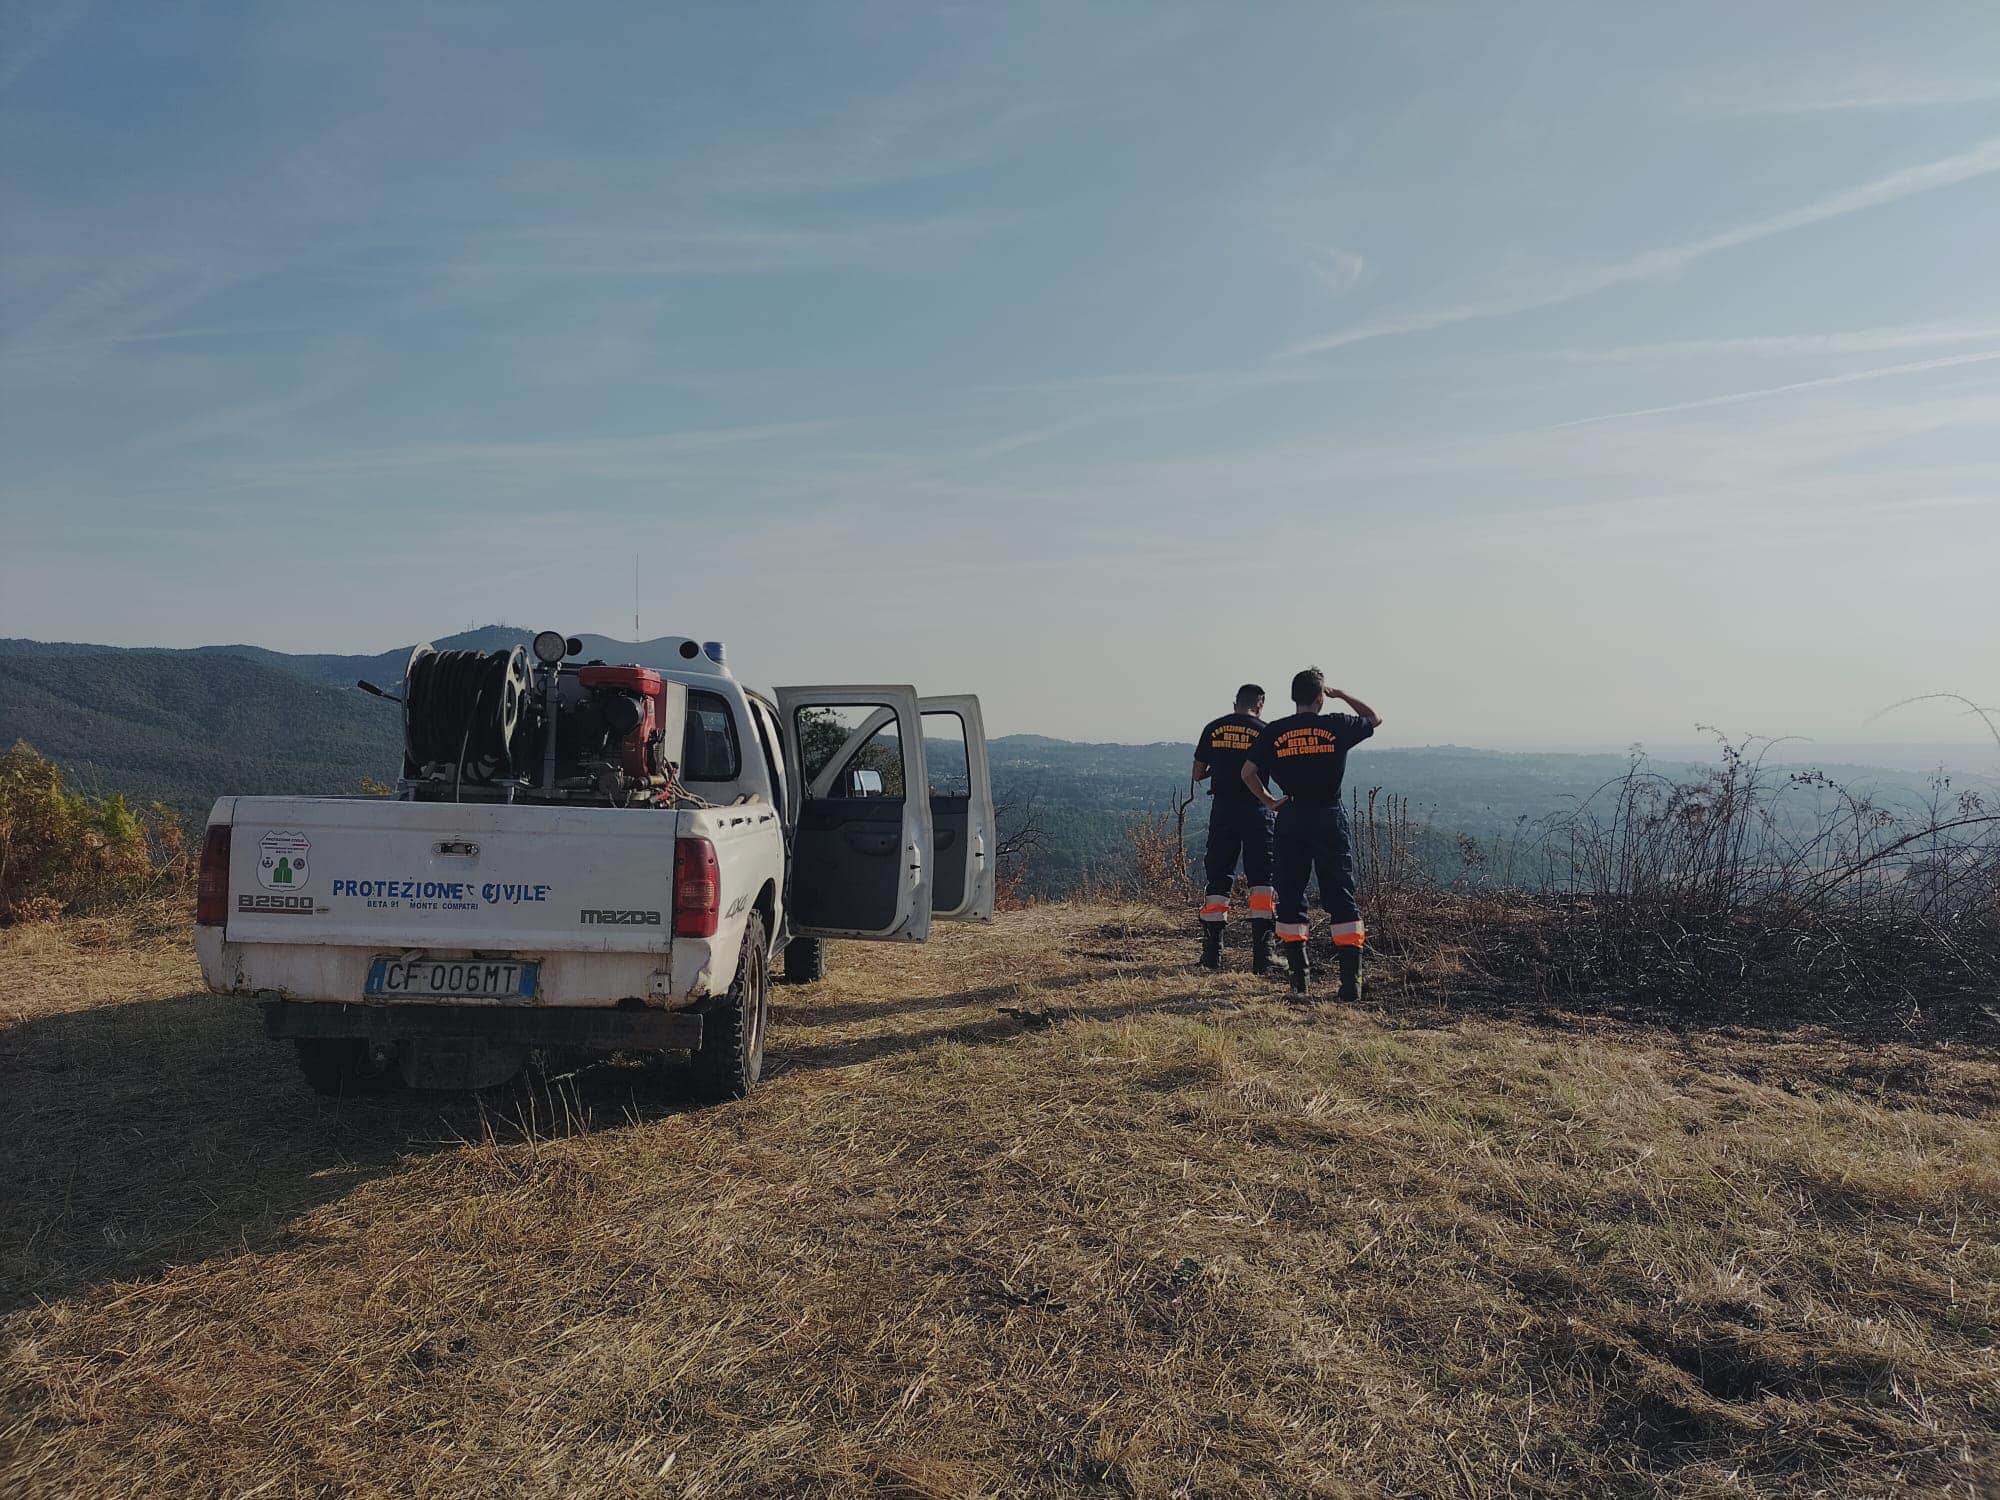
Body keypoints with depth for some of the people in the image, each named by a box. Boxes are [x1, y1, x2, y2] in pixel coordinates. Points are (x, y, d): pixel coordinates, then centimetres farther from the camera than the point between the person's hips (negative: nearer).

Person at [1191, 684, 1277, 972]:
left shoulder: (1213, 729, 5)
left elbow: (1198, 774, 8)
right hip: (1256, 811, -2)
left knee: (1218, 880, 10)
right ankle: (1261, 954, -4)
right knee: (1262, 879, 3)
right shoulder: (1265, 731, -3)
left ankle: (1211, 954, 11)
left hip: (1222, 810, 3)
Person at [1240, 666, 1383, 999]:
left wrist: (1269, 801, 12)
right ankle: (1350, 980, -4)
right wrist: (1342, 695, 22)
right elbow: (1375, 719, 17)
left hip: (1291, 819, 2)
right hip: (1330, 818, -1)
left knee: (1290, 896, 10)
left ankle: (1299, 977, 11)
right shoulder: (1337, 726, -2)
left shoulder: (1273, 732, 1)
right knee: (1341, 897, 1)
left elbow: (1248, 772, 1)